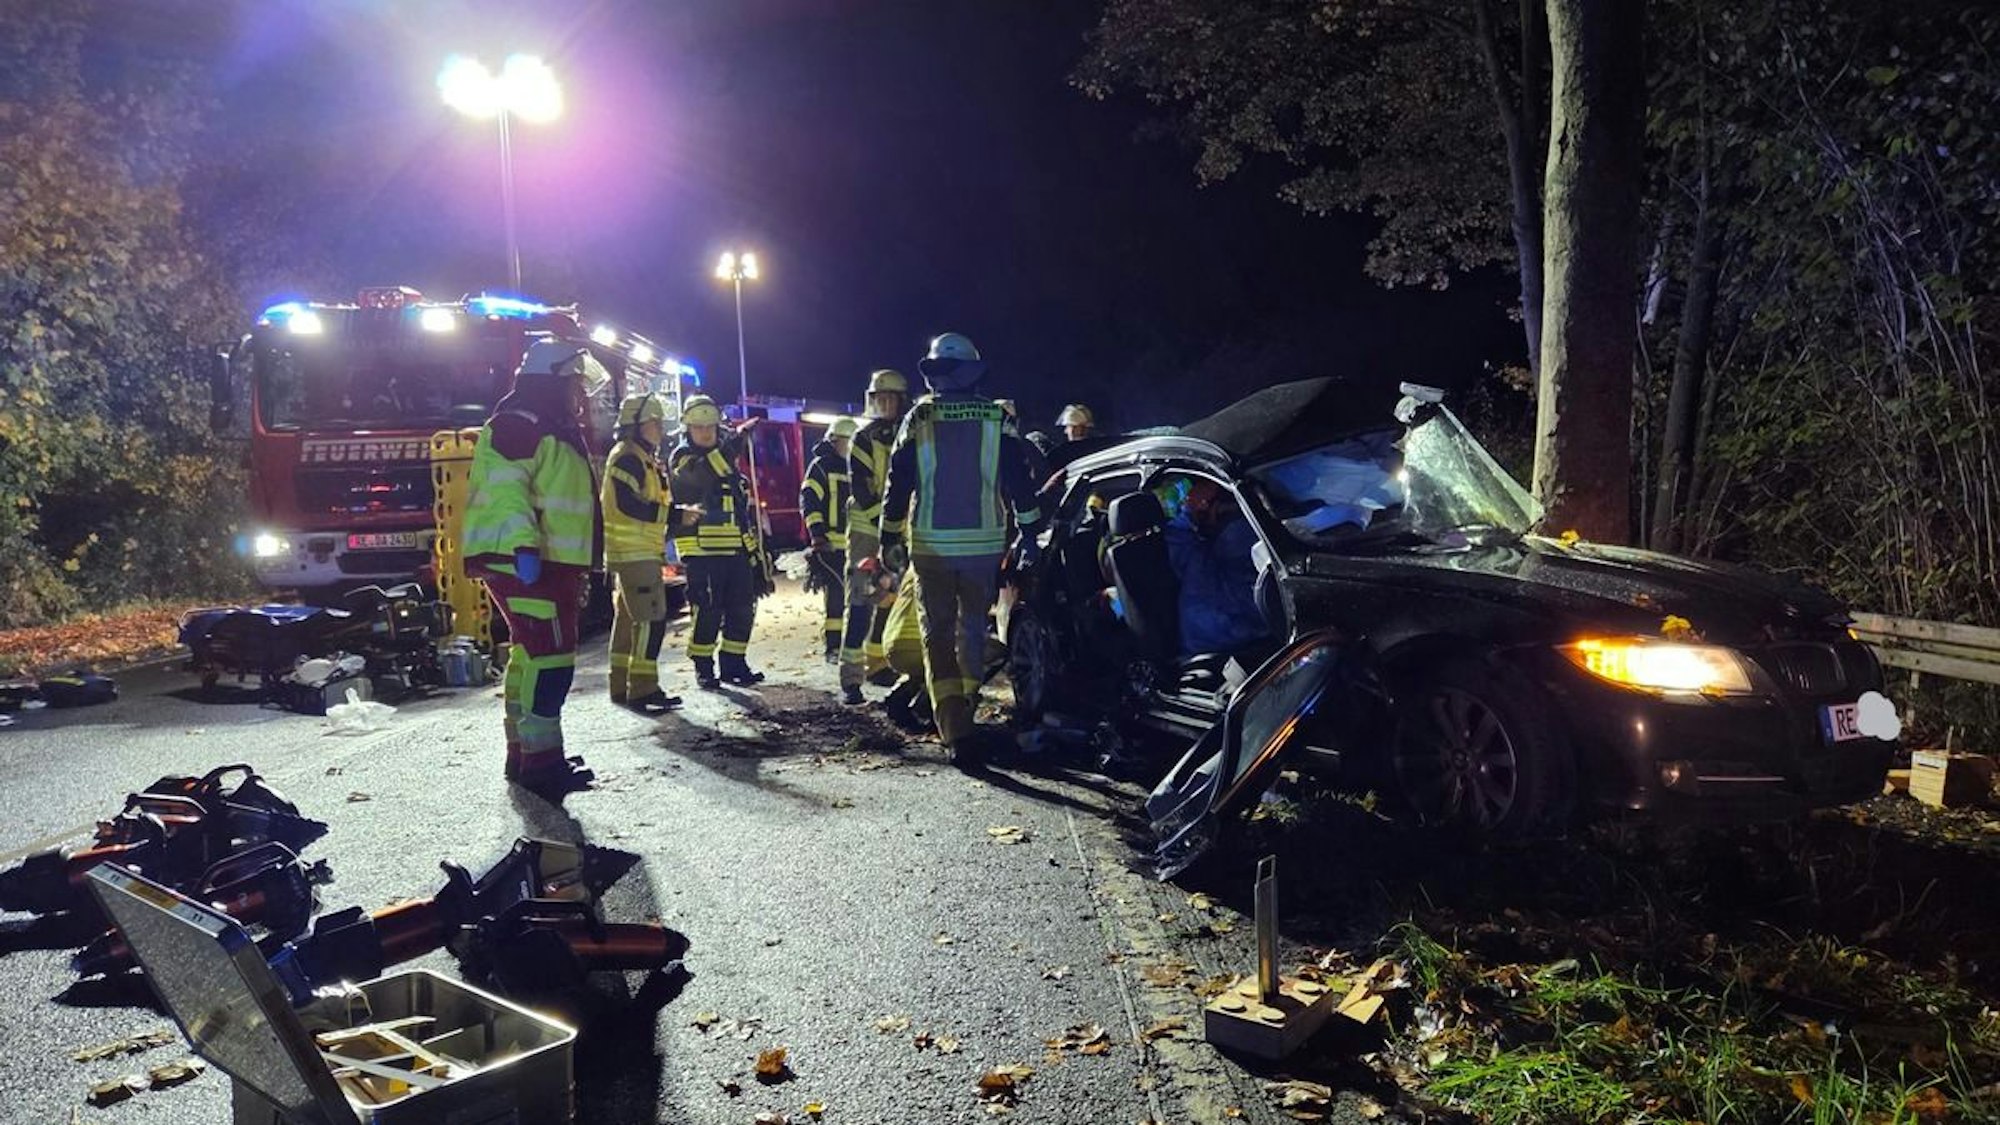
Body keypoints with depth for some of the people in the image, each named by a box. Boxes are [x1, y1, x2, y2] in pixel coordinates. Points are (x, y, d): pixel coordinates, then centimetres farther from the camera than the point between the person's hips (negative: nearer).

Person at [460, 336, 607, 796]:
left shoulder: (557, 430, 23)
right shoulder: (519, 421, -9)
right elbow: (505, 488, -21)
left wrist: (576, 576, 26)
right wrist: (524, 546, -32)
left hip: (550, 563, 11)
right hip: (522, 561, -11)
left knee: (530, 655, 14)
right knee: (550, 655, -14)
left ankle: (524, 753, 22)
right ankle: (540, 762, -13)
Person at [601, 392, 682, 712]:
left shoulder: (644, 459, 20)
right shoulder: (628, 458, -12)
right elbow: (628, 505, -23)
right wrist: (675, 513, -21)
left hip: (640, 552, 11)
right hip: (634, 552, -11)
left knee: (628, 619, 13)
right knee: (650, 619, -12)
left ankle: (622, 686, 19)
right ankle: (642, 689, -12)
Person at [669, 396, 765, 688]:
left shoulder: (727, 455, 19)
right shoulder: (682, 457, -3)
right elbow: (702, 474, -25)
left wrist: (752, 542, 24)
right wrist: (732, 444, -32)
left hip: (737, 548, 7)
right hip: (702, 550, -7)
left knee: (743, 608, 8)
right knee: (708, 610, -7)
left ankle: (734, 664, 19)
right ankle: (703, 668, 5)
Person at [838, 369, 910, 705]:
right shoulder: (863, 440, -1)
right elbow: (859, 488, -9)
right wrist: (883, 520, -18)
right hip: (867, 529, -5)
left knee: (890, 599, 12)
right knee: (861, 602, -10)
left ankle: (876, 659, 28)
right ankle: (850, 678, -12)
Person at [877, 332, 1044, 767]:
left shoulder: (919, 418, -2)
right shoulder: (996, 418, 1)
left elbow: (898, 483, 0)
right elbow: (1018, 479, 2)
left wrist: (890, 538, 8)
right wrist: (1028, 532, 10)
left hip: (932, 543, -1)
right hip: (984, 543, 2)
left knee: (938, 633, 3)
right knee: (973, 625, 20)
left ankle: (956, 731, -7)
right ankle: (964, 708, 33)